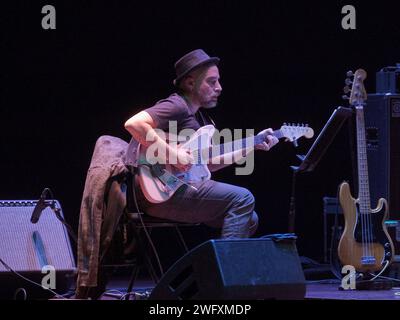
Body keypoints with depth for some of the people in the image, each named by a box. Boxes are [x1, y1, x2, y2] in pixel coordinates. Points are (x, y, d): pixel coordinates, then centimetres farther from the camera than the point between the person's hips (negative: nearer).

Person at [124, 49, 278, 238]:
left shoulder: (198, 116, 21)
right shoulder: (176, 107, -10)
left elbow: (207, 164, 22)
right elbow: (134, 124, -25)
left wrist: (252, 146, 18)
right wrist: (172, 154, -24)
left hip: (185, 187, 10)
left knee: (249, 220, 8)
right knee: (242, 199, -17)